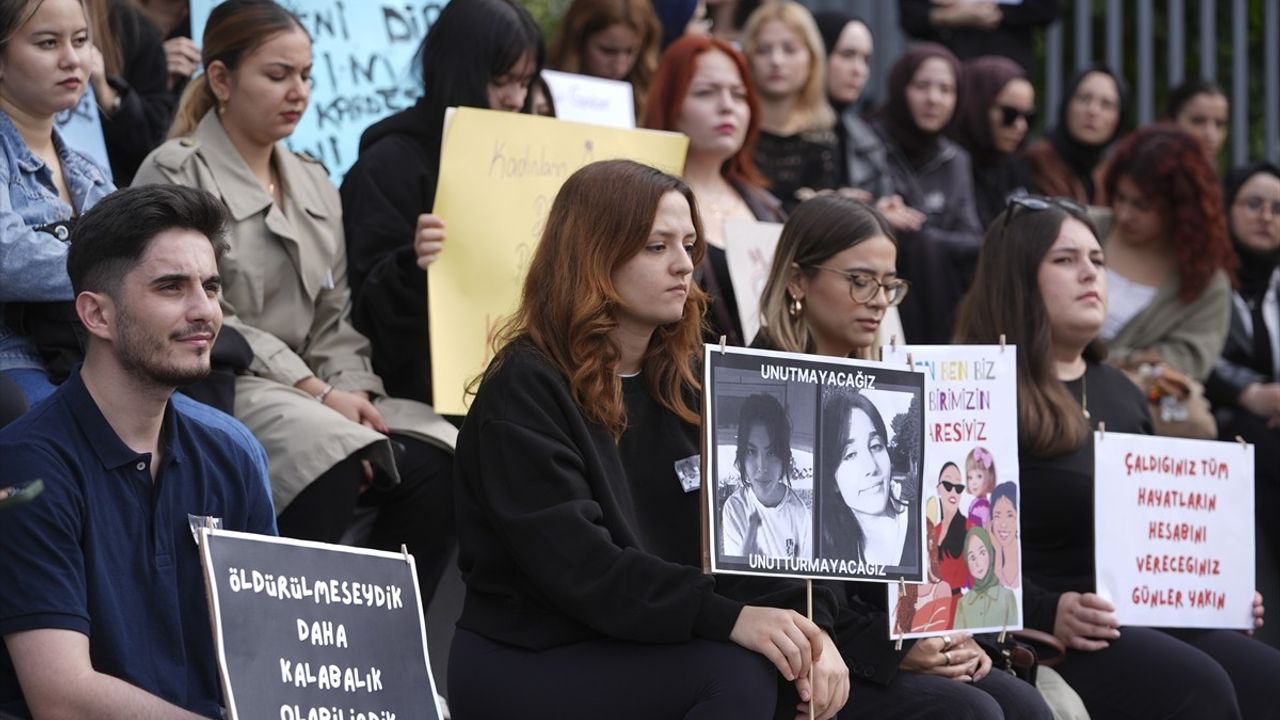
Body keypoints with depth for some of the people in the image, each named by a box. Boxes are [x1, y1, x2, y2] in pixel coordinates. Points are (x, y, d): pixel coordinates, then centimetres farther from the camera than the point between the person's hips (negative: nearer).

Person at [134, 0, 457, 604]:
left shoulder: (314, 185, 21)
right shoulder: (176, 174, -2)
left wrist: (351, 391, -5)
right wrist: (316, 392, -15)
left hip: (309, 390, 7)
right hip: (213, 389, -7)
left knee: (435, 457, -19)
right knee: (328, 453, -35)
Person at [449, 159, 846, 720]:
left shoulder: (675, 386, 12)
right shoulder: (524, 390, -11)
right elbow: (577, 566, -22)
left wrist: (801, 629, -15)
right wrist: (725, 617, -31)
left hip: (633, 652, 7)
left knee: (786, 667, -17)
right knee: (739, 673, -27)